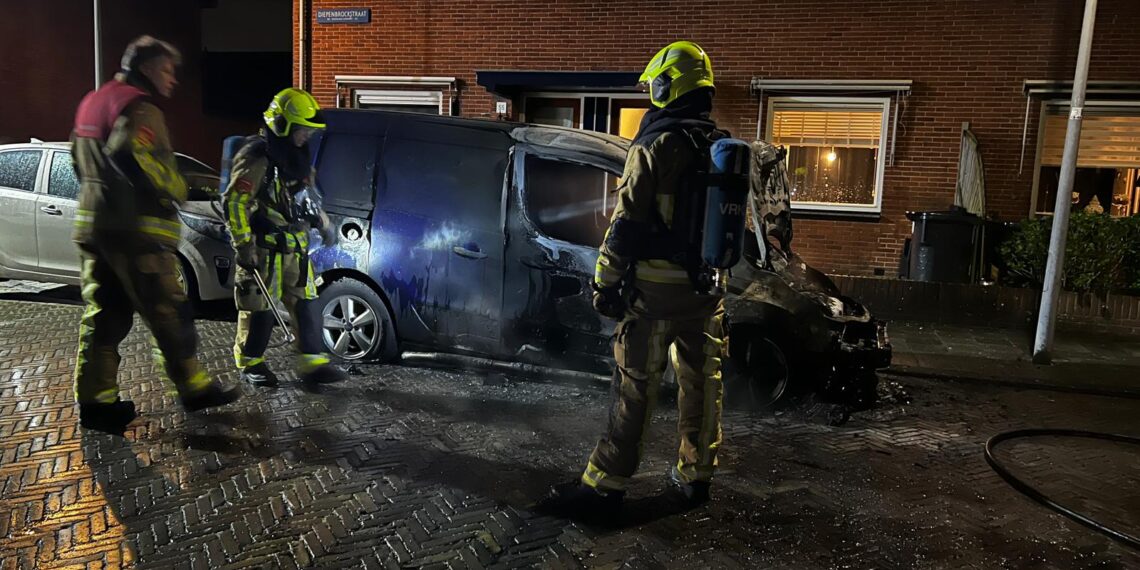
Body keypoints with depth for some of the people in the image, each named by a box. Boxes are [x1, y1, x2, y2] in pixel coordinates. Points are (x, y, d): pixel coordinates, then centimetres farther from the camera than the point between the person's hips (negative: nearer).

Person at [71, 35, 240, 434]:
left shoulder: (92, 103, 20)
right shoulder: (139, 107, -12)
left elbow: (80, 161, 25)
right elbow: (131, 154, -29)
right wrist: (175, 189, -16)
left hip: (93, 225, 10)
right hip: (136, 229, -9)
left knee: (104, 315, 11)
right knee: (168, 313, 0)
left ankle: (96, 400, 13)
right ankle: (193, 388, 9)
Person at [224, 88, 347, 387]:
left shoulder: (296, 154, 13)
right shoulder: (257, 157, -15)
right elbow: (235, 202, -18)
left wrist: (322, 223, 26)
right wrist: (244, 245, -20)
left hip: (295, 246, 8)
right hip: (265, 247, -8)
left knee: (305, 303, 7)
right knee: (261, 308, 1)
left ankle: (312, 362, 11)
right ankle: (250, 364, 17)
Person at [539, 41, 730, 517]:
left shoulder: (656, 144, -11)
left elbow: (626, 222, -14)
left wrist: (605, 282, -8)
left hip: (655, 286, -7)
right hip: (707, 288, 7)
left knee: (636, 386, -3)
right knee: (702, 380, 13)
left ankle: (605, 483, 5)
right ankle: (695, 476, 25)